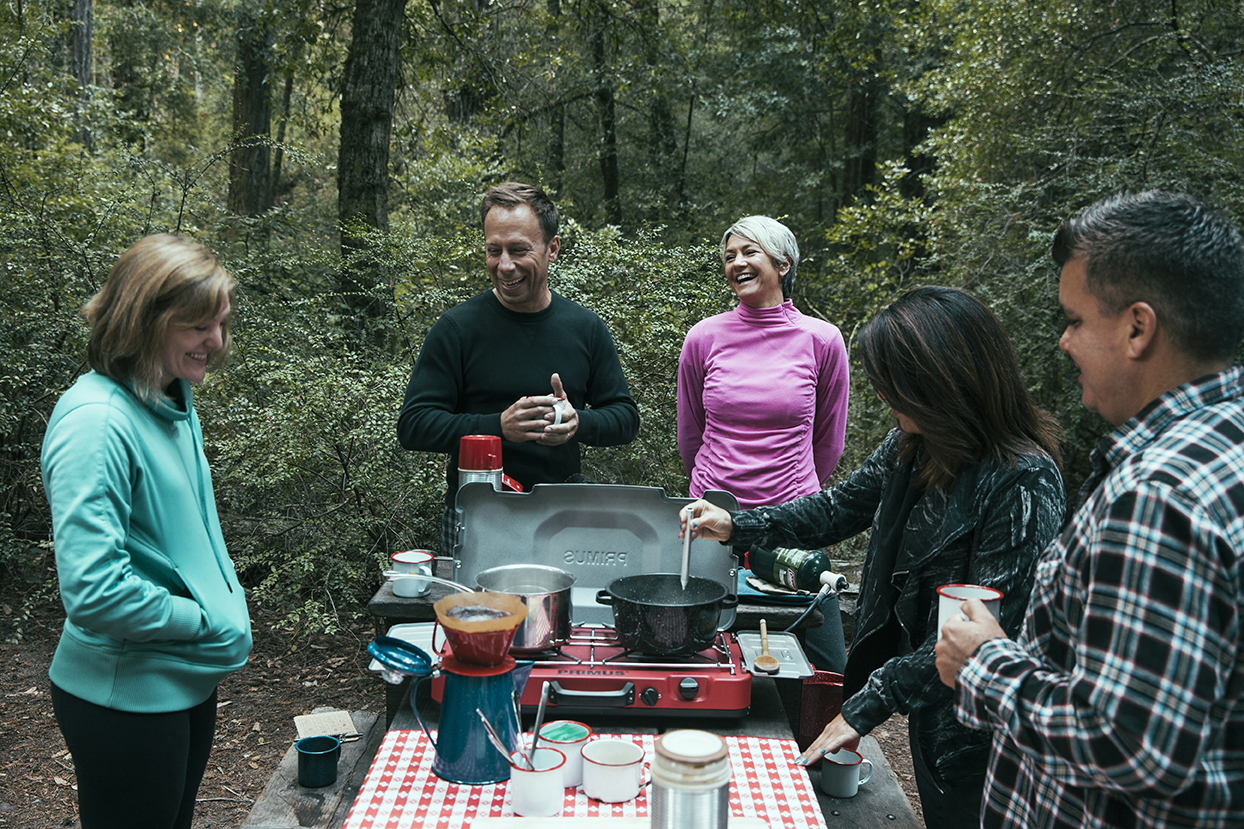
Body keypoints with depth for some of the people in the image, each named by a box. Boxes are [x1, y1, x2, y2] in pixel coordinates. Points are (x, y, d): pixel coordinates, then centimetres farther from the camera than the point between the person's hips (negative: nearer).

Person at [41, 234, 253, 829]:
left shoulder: (175, 401, 4)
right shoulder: (95, 422, -24)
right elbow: (94, 591, -30)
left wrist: (229, 598, 4)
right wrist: (207, 621, -19)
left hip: (189, 681, 9)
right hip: (126, 698, -9)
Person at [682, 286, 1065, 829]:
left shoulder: (1022, 481, -27)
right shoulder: (912, 444, -4)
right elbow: (841, 508, 11)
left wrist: (866, 707, -24)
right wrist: (737, 527, 3)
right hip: (923, 703, 7)